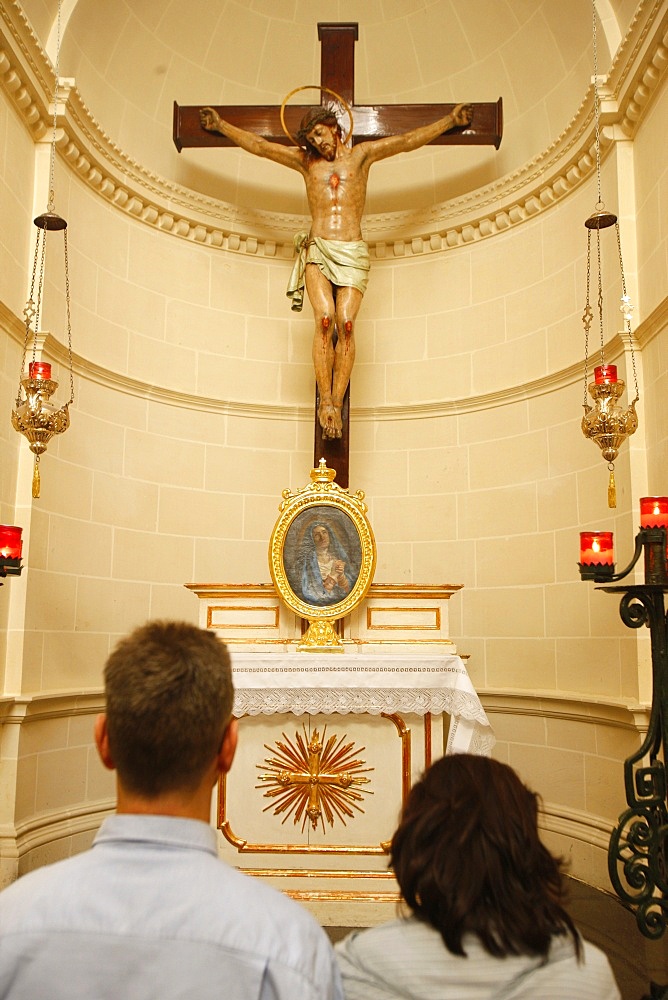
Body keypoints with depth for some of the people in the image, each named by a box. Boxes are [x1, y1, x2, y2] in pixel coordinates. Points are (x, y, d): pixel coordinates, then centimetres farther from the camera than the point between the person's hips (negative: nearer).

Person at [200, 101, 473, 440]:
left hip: (352, 252, 0)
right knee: (324, 318, -22)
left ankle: (336, 403, -18)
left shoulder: (361, 155, 18)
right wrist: (222, 125, 27)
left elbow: (409, 140, 19)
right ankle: (325, 400, -20)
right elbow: (257, 145, 25)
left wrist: (450, 120, 20)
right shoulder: (305, 161, 20)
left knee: (346, 323, -18)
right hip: (317, 250, 0)